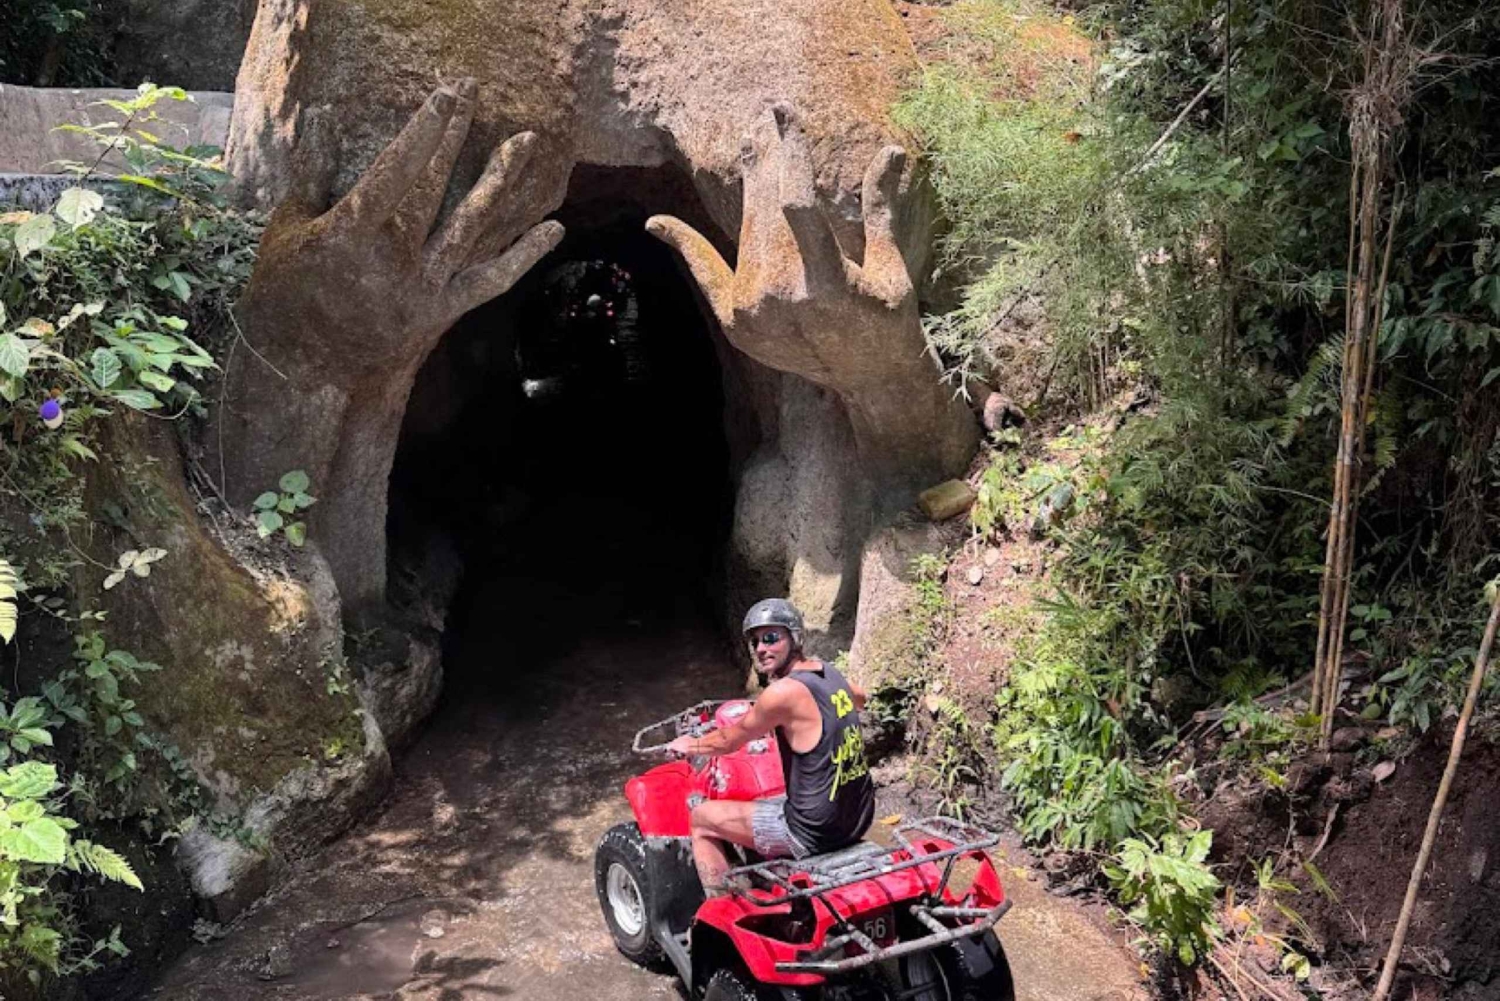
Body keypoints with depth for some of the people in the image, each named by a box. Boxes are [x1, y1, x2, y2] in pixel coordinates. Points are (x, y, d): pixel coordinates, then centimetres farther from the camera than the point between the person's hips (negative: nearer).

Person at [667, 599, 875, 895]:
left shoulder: (784, 691, -20)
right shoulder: (828, 672, 3)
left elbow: (728, 741, -5)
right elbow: (859, 699, 29)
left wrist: (691, 745, 14)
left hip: (815, 831, -8)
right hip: (859, 816, 8)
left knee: (702, 818, 8)